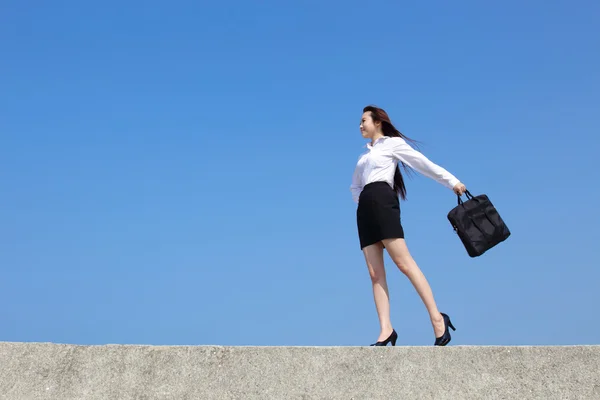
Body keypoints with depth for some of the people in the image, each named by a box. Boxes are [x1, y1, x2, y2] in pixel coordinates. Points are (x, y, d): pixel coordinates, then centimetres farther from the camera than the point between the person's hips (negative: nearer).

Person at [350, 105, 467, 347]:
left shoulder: (393, 143, 11)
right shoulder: (365, 156, 30)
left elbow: (424, 163, 7)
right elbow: (355, 186, 37)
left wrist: (452, 182, 2)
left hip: (382, 201, -7)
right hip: (365, 208, 7)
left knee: (404, 263, -19)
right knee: (375, 273, -7)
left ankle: (437, 318, -20)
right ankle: (386, 330, -15)